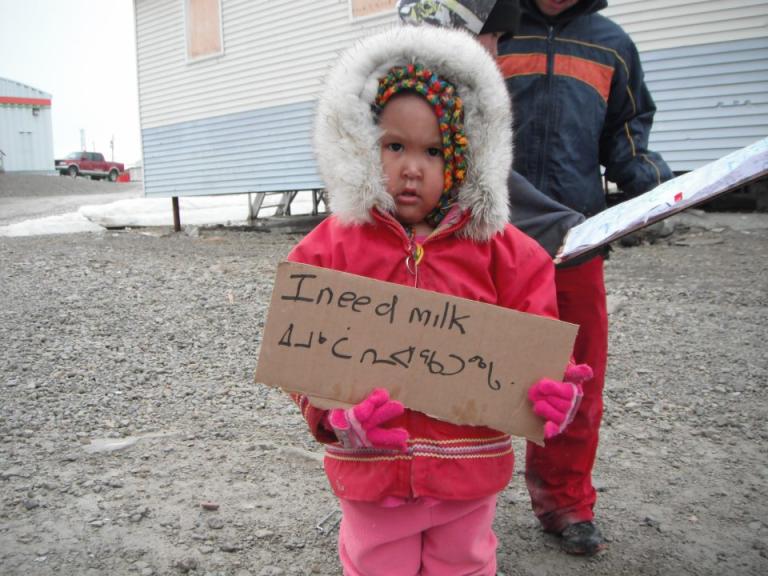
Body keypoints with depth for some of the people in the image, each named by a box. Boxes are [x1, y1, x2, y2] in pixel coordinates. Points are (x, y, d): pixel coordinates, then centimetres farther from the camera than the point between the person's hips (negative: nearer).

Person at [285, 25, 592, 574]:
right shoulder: (331, 247, -7)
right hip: (372, 468, 0)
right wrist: (335, 414, -23)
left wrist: (551, 391, -22)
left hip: (470, 468, 1)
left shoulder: (498, 247, -4)